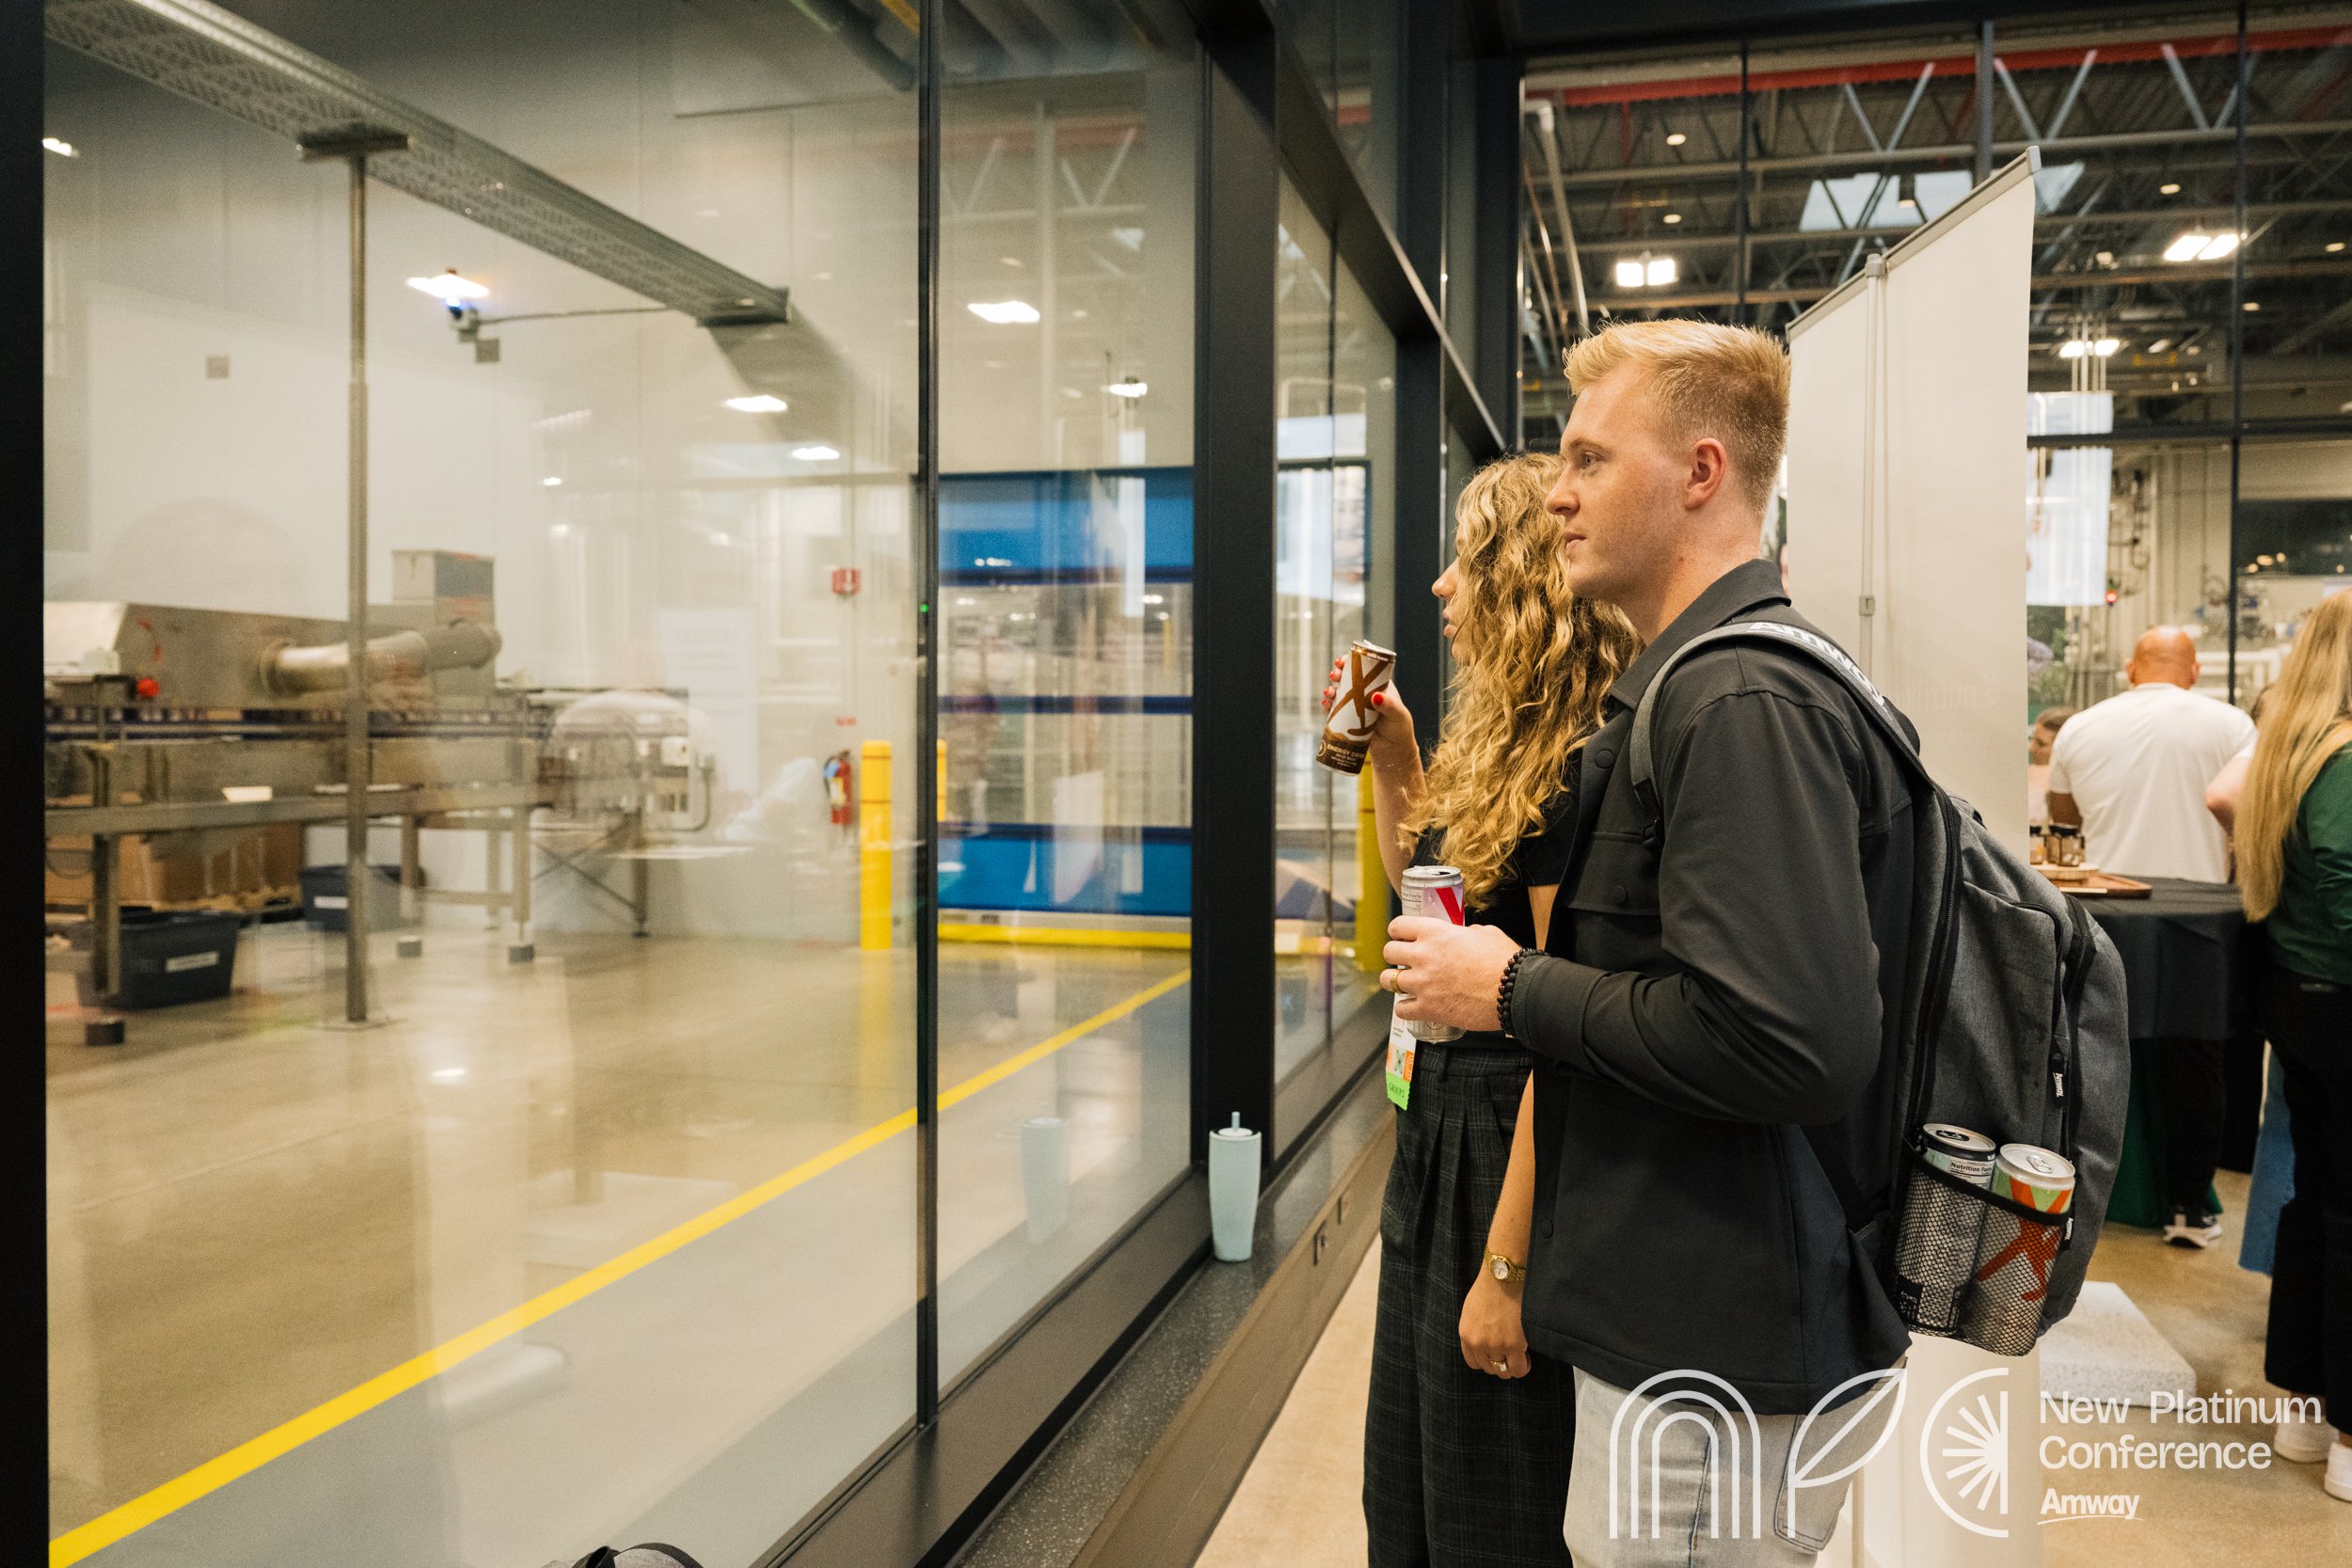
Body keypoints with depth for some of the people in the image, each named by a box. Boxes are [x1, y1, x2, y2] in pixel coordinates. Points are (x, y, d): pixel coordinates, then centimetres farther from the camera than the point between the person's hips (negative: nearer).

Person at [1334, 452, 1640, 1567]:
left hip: (1513, 1158, -9)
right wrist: (1391, 758, 9)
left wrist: (1506, 1267, -23)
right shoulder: (1502, 749, 8)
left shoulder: (1575, 771, -22)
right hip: (1441, 1136, 9)